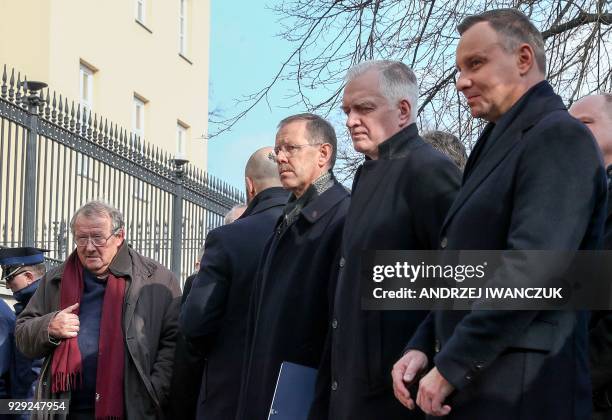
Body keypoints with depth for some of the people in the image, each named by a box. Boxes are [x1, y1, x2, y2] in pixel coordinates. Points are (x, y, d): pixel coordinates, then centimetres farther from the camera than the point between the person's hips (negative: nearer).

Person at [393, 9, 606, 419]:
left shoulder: (559, 136, -11)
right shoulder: (500, 143, 18)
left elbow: (530, 269, -22)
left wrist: (451, 367, -20)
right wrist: (423, 347, 7)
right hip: (467, 385, 9)